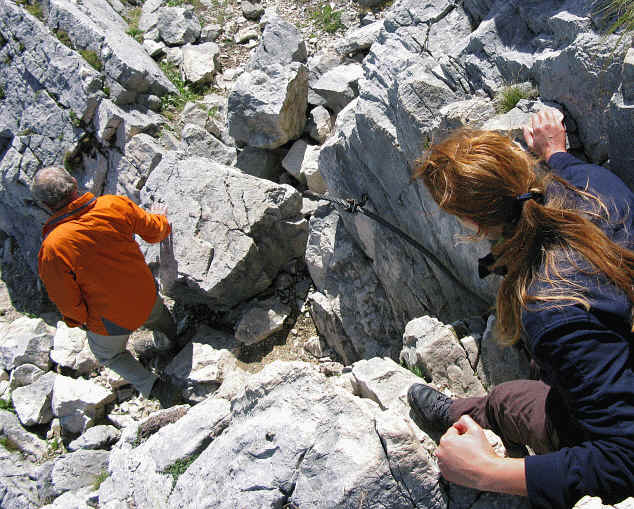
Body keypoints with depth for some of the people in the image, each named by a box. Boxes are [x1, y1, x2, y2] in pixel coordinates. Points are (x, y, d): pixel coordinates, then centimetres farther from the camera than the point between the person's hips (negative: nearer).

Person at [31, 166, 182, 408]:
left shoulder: (52, 251, -30)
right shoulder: (115, 205, -21)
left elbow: (68, 302, -18)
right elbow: (154, 231, -2)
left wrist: (77, 321, 5)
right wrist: (159, 218, 22)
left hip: (111, 322, -3)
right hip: (147, 297, 4)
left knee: (109, 354, 29)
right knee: (157, 316, 39)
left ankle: (155, 387, 16)